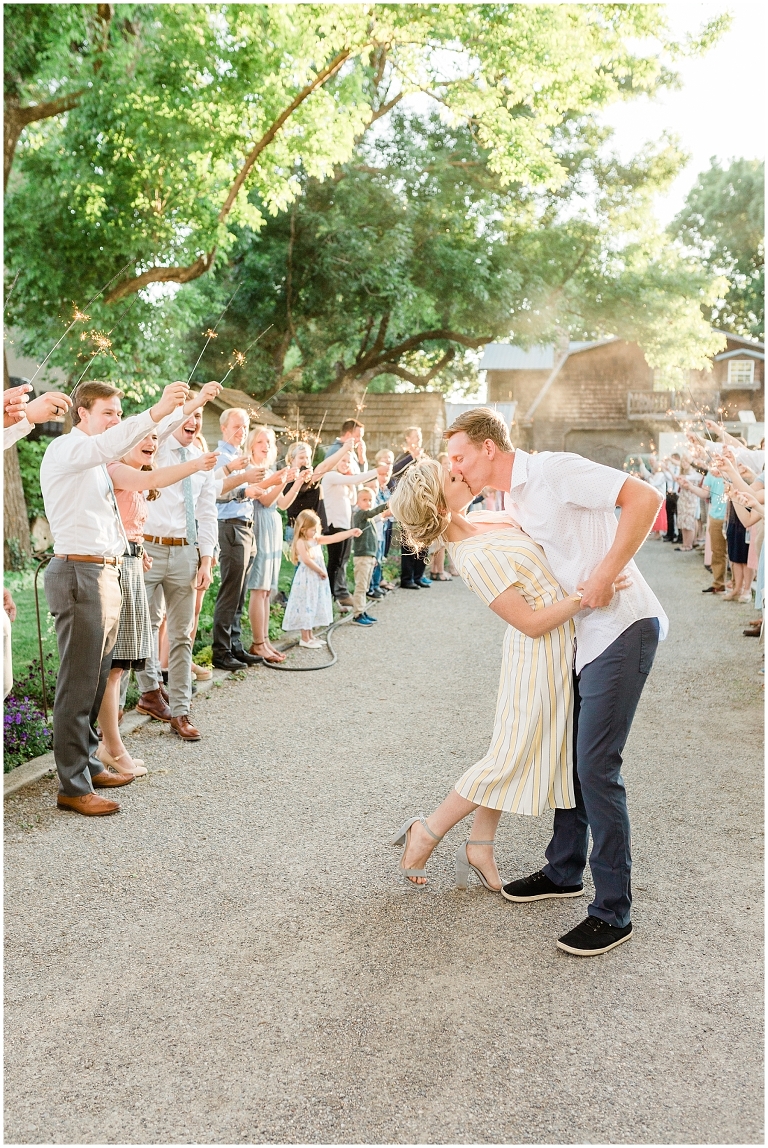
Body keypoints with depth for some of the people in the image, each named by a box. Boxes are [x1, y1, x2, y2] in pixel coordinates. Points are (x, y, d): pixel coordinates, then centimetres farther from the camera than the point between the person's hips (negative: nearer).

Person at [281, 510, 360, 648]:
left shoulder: (317, 539, 10)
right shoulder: (301, 542, -13)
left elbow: (334, 538, 4)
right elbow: (307, 560, -21)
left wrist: (351, 532, -5)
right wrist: (321, 571, -13)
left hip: (318, 579, 9)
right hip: (307, 579, -9)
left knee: (315, 607, 14)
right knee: (306, 606, -5)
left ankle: (310, 635, 23)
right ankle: (304, 639, 0)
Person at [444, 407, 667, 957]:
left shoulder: (554, 471, -15)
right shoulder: (512, 500, 14)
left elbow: (644, 498, -20)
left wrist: (605, 576, -22)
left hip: (622, 627, -10)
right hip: (583, 634, 10)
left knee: (596, 767, -10)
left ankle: (614, 912, 0)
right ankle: (565, 871, 32)